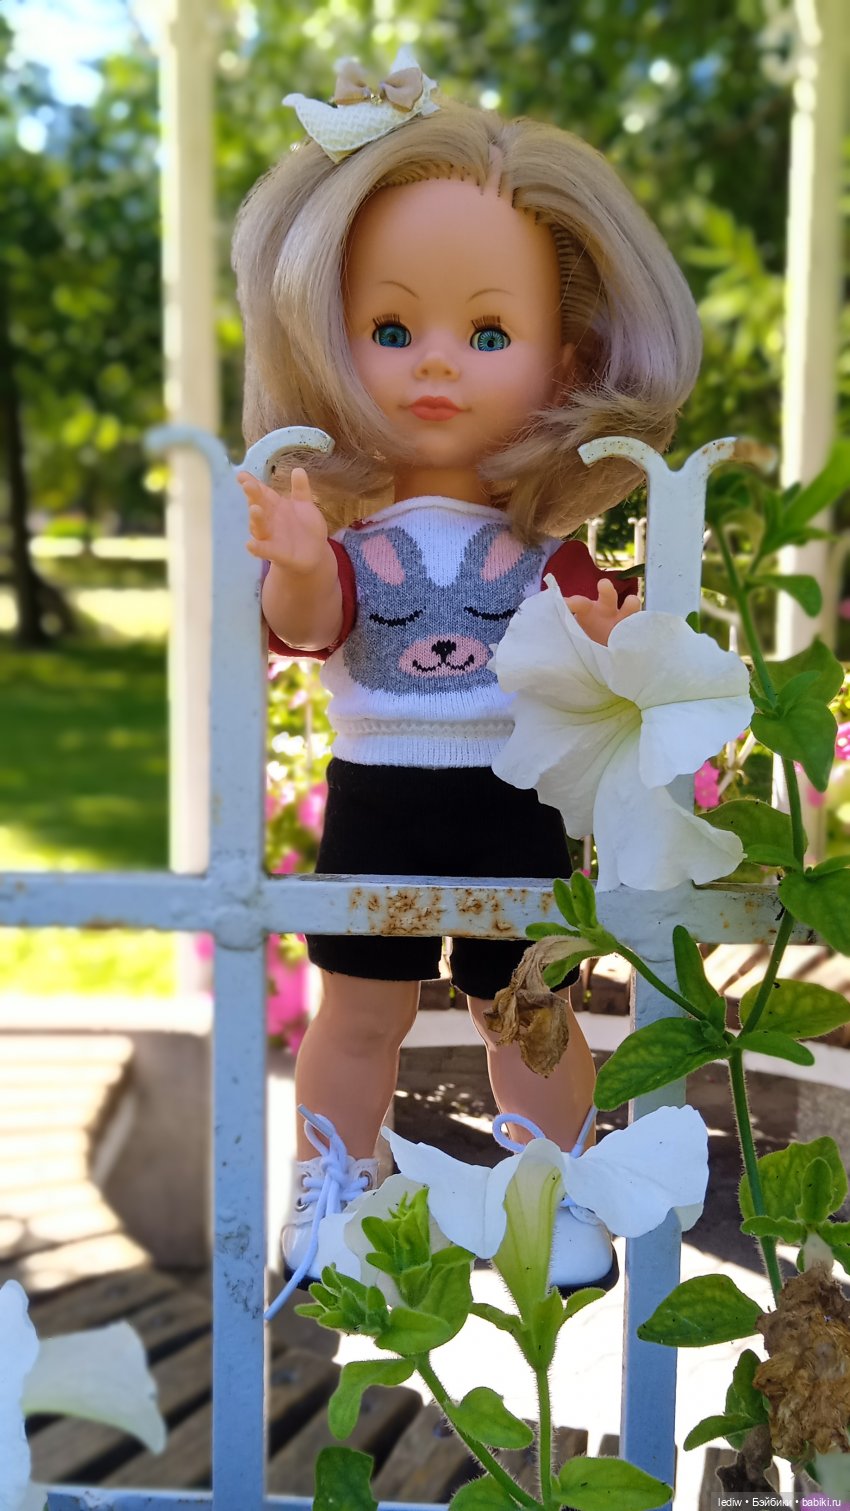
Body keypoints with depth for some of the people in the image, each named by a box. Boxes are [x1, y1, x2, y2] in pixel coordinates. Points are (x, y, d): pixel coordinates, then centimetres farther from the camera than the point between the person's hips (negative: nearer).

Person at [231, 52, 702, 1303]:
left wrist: (602, 643, -28)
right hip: (377, 797, 0)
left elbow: (596, 652, -5)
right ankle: (331, 1190, 31)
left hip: (515, 802, 0)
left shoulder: (552, 526, -7)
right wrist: (297, 573, -40)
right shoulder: (344, 518, -8)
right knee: (358, 1009, 13)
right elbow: (306, 630, -19)